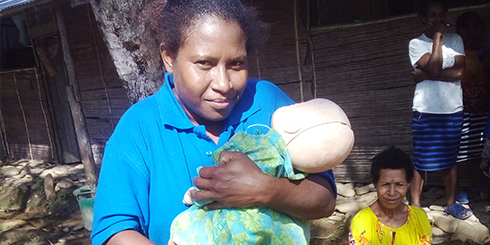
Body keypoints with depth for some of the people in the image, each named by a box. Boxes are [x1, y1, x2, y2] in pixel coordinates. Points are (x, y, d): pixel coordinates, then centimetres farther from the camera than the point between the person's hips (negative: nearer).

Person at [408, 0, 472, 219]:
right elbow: (434, 69, -16)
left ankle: (451, 203, 27)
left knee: (450, 159, 13)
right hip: (425, 112, -3)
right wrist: (438, 35, -11)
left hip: (453, 111, 3)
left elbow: (459, 72, -6)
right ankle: (415, 205, 13)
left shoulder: (455, 40, 8)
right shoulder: (416, 44, -1)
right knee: (421, 161, 2)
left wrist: (425, 75, -13)